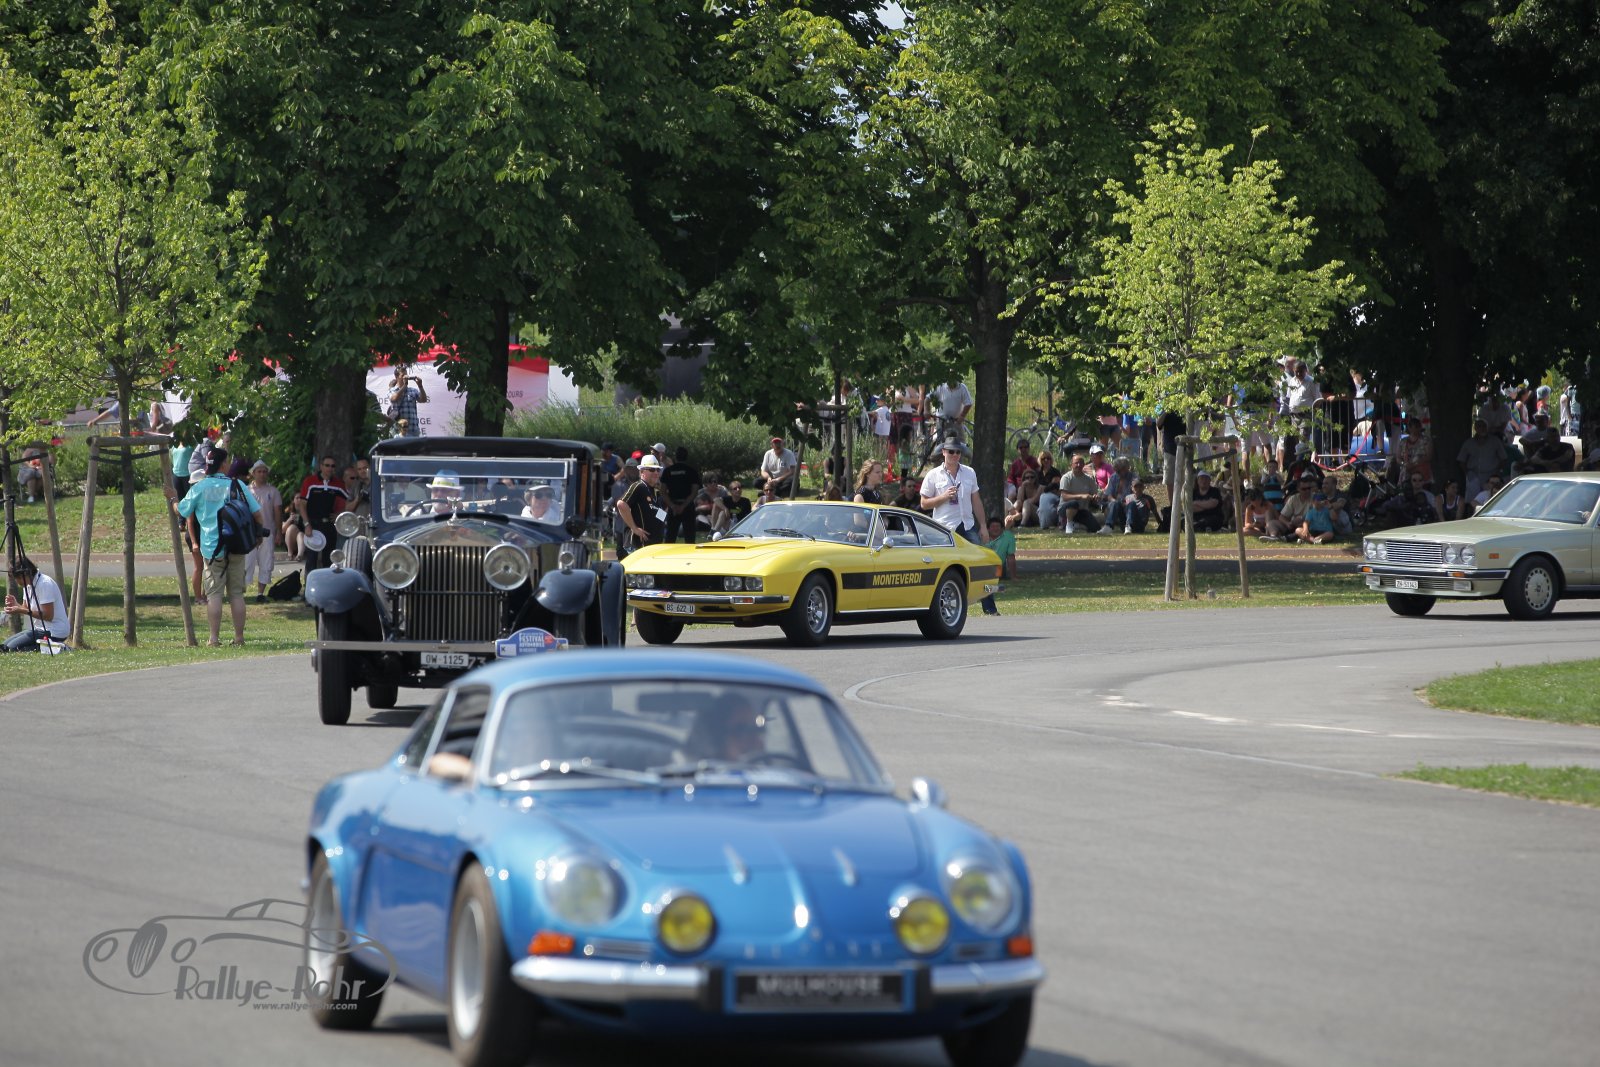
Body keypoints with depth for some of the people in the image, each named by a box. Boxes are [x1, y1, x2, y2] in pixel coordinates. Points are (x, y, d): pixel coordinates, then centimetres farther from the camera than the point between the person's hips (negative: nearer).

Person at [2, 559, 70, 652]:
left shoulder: (45, 584, -20)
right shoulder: (28, 585, 9)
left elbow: (48, 616, -23)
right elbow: (26, 609, 13)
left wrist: (22, 610, -25)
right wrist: (15, 604, -9)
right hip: (40, 629, 10)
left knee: (12, 648, -19)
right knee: (5, 645, 8)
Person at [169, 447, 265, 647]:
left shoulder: (199, 488, -3)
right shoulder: (238, 486, -1)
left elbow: (181, 512, 8)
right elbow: (257, 514, -1)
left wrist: (173, 499, 29)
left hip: (212, 548, -1)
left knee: (214, 594, 0)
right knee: (236, 593, 8)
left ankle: (215, 638, -6)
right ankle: (239, 637, 9)